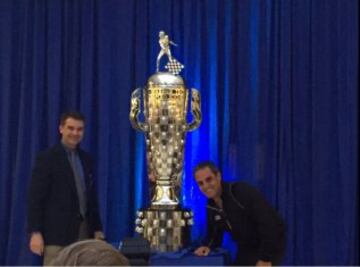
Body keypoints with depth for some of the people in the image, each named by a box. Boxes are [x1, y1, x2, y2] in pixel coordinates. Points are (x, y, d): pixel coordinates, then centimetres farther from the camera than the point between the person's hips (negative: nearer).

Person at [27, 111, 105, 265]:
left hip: (84, 229, 6)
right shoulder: (47, 158, -5)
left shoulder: (86, 159, 14)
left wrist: (97, 228, 13)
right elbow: (35, 197, -9)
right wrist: (35, 232, -16)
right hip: (57, 230, -6)